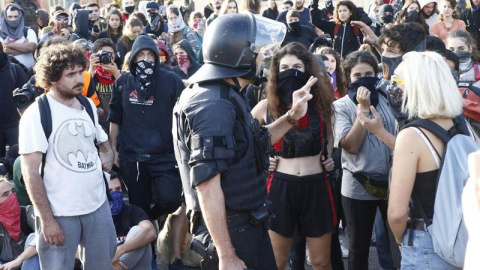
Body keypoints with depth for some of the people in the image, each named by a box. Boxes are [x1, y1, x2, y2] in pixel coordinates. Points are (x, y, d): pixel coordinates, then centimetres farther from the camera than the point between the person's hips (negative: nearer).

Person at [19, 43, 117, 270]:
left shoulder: (88, 105, 8)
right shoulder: (36, 114, -9)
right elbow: (30, 172, -12)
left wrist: (107, 156, 2)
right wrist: (47, 219, -16)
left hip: (98, 205, 5)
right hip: (58, 213, -5)